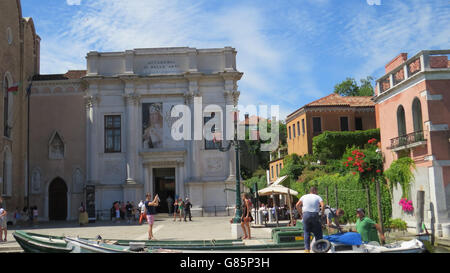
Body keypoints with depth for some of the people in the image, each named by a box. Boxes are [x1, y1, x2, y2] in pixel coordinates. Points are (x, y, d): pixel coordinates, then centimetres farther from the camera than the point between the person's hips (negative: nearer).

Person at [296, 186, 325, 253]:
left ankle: (307, 249, 2)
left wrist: (300, 213, 14)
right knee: (318, 233, 9)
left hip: (306, 214, 2)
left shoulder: (304, 196, 14)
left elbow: (297, 205, 6)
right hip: (315, 215, -2)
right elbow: (323, 205, -10)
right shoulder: (318, 197, 7)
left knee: (306, 232, 7)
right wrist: (322, 213, 2)